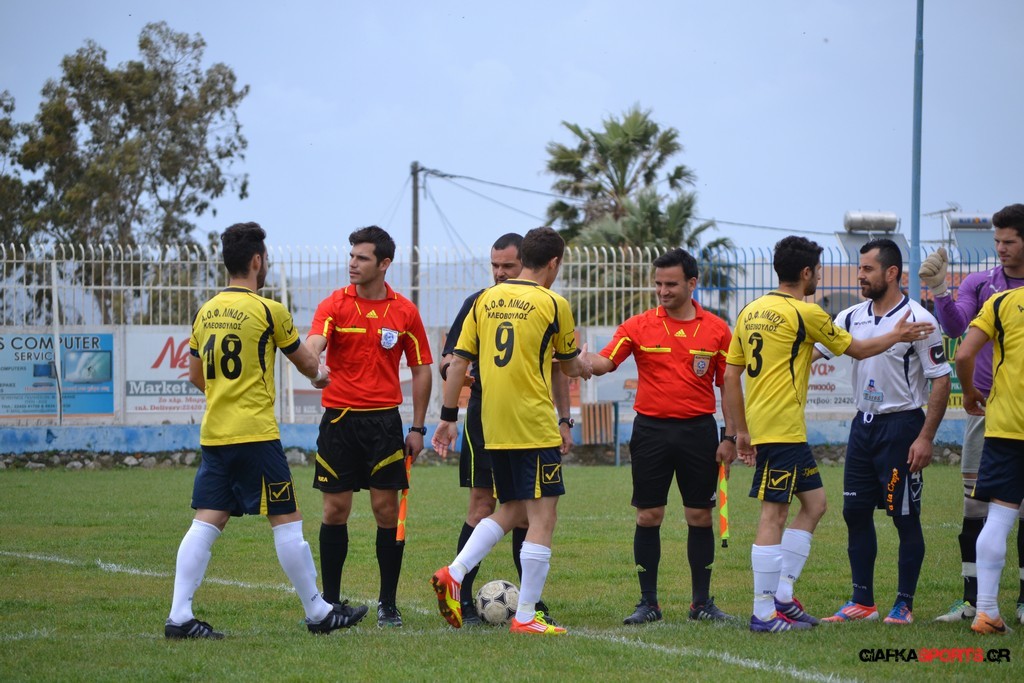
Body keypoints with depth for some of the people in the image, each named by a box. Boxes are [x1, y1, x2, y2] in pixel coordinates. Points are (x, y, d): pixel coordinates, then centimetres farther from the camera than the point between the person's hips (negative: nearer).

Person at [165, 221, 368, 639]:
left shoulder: (205, 313, 9)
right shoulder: (267, 311, -8)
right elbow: (304, 361, 7)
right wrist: (319, 375, 30)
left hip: (213, 433, 6)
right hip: (256, 433, -6)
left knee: (206, 522, 4)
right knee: (286, 521, 2)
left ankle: (179, 616, -4)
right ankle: (317, 612, 10)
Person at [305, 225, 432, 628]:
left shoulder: (405, 311, 3)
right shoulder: (334, 305, -1)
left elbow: (421, 370, 9)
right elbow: (313, 345, -19)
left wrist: (417, 428, 4)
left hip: (384, 420, 0)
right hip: (339, 418, 0)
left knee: (387, 510, -2)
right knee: (335, 511, 3)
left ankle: (388, 603, 7)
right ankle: (330, 602, 12)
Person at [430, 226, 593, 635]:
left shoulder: (485, 300, 8)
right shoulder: (553, 305, -5)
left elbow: (458, 362, 7)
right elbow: (570, 366, 8)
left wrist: (448, 417, 13)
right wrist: (585, 366, 31)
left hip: (493, 429, 6)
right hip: (535, 428, -6)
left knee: (512, 511, 19)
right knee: (542, 517, -1)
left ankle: (453, 575, 2)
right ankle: (526, 617, -4)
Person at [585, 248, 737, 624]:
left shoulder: (716, 330, 3)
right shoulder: (639, 326, 2)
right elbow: (605, 361, -10)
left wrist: (730, 437, 1)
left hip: (698, 429, 0)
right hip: (651, 429, 0)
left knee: (700, 516, 4)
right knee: (649, 516, 0)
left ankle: (702, 601, 13)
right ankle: (648, 603, 7)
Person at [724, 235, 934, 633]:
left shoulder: (750, 312, 13)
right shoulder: (804, 313, -9)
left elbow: (730, 377, 14)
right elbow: (857, 349, 4)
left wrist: (741, 431, 20)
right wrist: (898, 336, 20)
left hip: (759, 424, 9)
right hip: (783, 428, -8)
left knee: (814, 503, 15)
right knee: (774, 514, -7)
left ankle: (782, 595, 12)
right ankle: (765, 613, -7)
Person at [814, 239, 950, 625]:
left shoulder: (918, 321, -11)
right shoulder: (852, 318, 8)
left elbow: (941, 380, -11)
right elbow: (812, 351, 7)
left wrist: (925, 438, -15)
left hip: (902, 426, -7)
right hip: (864, 425, 7)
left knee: (905, 518, -1)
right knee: (855, 512, 8)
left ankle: (904, 604, 6)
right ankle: (862, 602, 16)